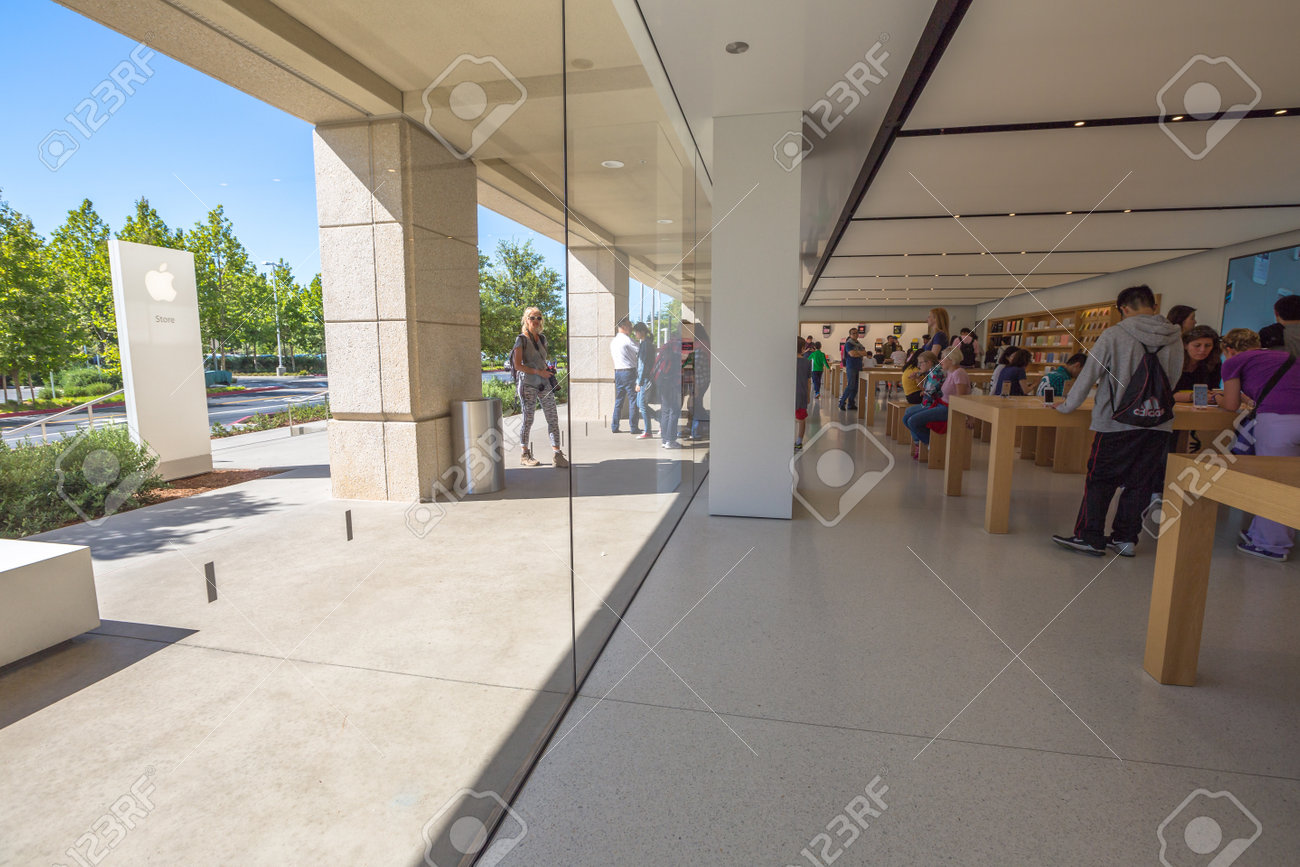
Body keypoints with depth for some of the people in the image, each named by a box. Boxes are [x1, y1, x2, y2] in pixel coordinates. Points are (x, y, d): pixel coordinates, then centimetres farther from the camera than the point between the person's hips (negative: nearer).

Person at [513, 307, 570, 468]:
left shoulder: (542, 338, 16)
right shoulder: (521, 339, -3)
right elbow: (518, 365, -9)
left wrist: (548, 371, 11)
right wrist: (538, 372, -14)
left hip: (544, 382, 6)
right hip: (528, 383, -6)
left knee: (553, 418, -2)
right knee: (528, 420, 2)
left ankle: (558, 454, -1)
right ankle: (525, 454, 16)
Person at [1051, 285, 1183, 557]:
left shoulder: (1114, 335, -9)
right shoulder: (1174, 338, 5)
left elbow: (1089, 374, -6)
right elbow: (1173, 380, 16)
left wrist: (1067, 405, 5)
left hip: (1117, 422, -5)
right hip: (1159, 423, 5)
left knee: (1100, 480, 3)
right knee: (1139, 483, 10)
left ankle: (1090, 537, 6)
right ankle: (1125, 538, 18)